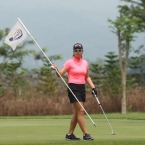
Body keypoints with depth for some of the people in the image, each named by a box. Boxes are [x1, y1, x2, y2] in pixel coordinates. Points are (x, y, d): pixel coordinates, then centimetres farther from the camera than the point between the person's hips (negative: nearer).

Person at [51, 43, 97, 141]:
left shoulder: (85, 63, 12)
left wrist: (93, 87, 9)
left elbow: (87, 77, 20)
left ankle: (70, 134, 15)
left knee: (77, 113, 7)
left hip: (82, 88, 7)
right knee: (80, 111, -12)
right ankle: (86, 134, -12)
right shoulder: (69, 62, -5)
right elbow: (60, 74, -10)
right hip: (73, 88, -6)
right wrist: (56, 69, -30)